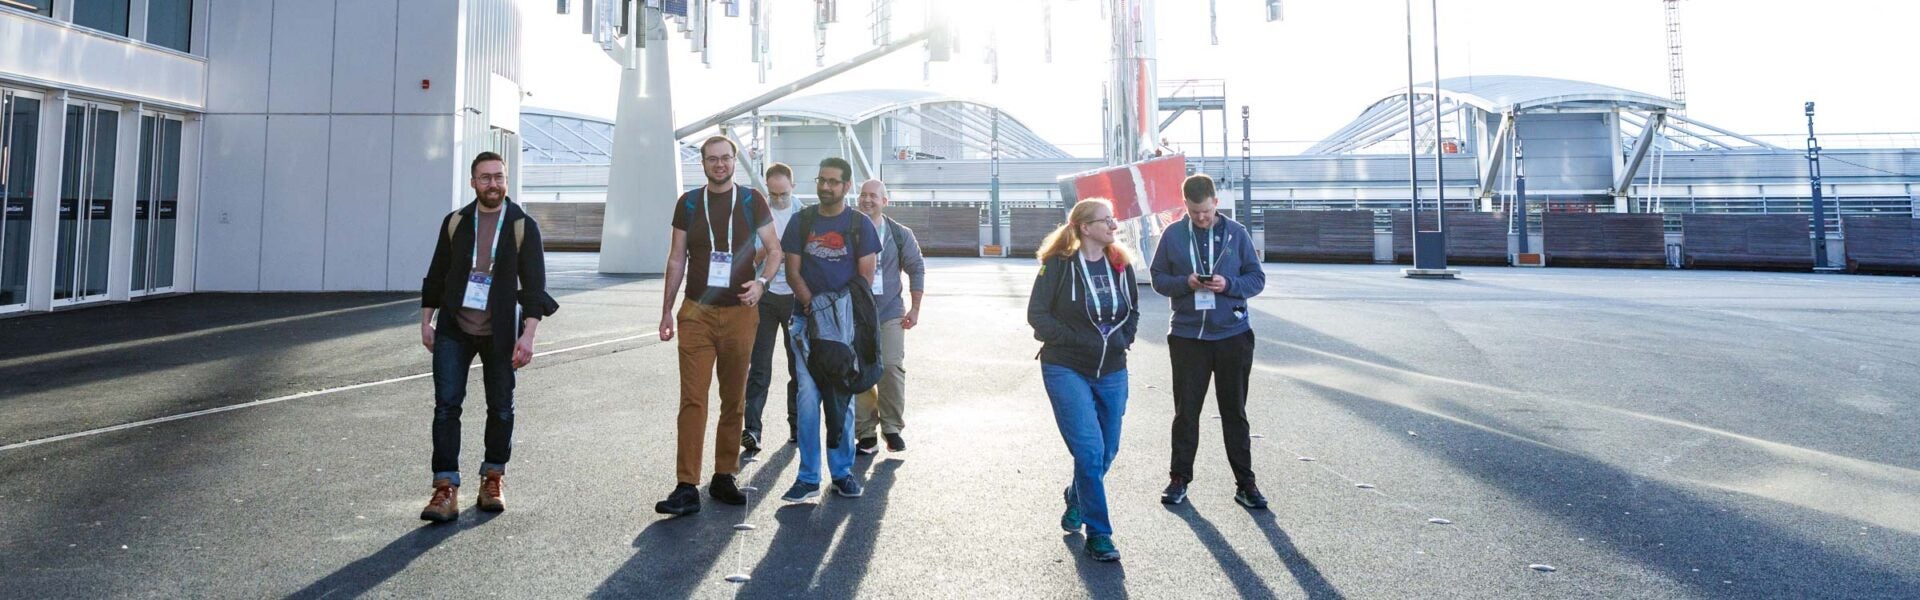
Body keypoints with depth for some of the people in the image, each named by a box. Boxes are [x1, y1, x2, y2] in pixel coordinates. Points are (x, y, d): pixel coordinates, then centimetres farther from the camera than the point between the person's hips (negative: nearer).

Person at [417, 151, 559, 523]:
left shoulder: (523, 226, -3)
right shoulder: (455, 222, 5)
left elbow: (534, 285, -7)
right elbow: (436, 275, 12)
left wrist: (528, 335, -14)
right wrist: (426, 321, 9)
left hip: (500, 333, -1)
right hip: (453, 329, 2)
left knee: (501, 408, 8)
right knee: (446, 405, -5)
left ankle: (494, 479, 24)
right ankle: (446, 490, -3)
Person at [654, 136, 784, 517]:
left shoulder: (752, 201, 3)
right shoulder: (688, 203, 6)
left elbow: (774, 250, 7)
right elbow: (677, 258, 10)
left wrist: (761, 282, -13)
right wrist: (666, 310, 8)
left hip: (739, 314, 0)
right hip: (696, 313, 0)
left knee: (734, 400, 7)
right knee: (692, 399, -7)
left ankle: (724, 478, 19)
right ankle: (687, 488, -7)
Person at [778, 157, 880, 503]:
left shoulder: (860, 224, 4)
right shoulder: (801, 221, 7)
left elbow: (866, 276, 1)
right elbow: (792, 272, 4)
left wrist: (839, 305, -14)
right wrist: (812, 303, -13)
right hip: (806, 320, 0)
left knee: (842, 398, 6)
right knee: (808, 398, -4)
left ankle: (842, 472, 15)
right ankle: (809, 477, 2)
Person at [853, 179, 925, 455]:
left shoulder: (900, 234, 5)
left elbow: (917, 268, 9)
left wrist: (915, 308, 5)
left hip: (890, 311, 0)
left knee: (892, 367, -11)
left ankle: (893, 428, 5)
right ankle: (866, 433, 10)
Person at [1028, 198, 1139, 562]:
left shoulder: (1121, 265, 6)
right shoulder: (1059, 265, -9)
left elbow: (1132, 311, 18)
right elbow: (1037, 314, -9)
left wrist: (1124, 338, 0)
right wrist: (1076, 340, -17)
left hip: (1112, 372, 5)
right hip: (1067, 370, -5)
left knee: (1107, 450, 12)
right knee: (1090, 451, -12)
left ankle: (1076, 500, 42)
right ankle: (1098, 534, 2)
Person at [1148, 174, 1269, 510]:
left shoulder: (1236, 233, 1)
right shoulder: (1173, 234, 2)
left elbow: (1257, 279, 3)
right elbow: (1158, 278, 4)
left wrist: (1228, 285, -16)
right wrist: (1185, 283, -15)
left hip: (1233, 336, 0)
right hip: (1187, 337, 0)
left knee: (1235, 413, 9)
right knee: (1186, 412, 8)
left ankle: (1245, 483, 18)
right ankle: (1179, 479, 20)